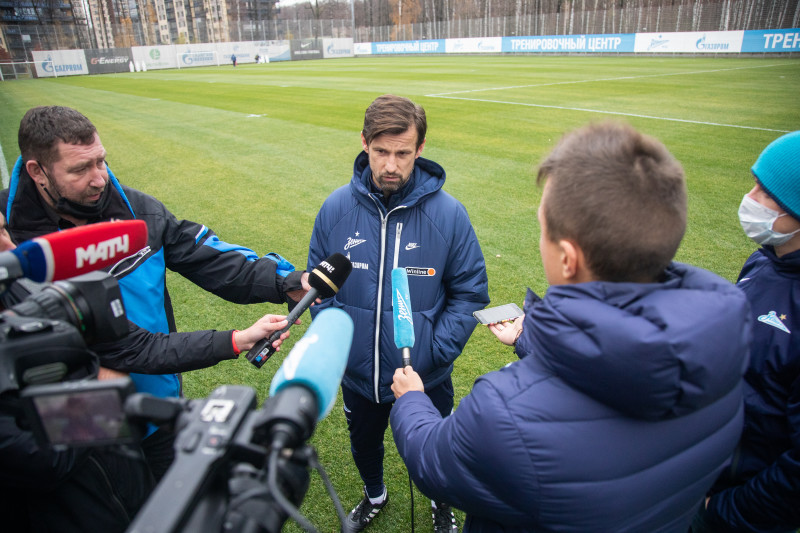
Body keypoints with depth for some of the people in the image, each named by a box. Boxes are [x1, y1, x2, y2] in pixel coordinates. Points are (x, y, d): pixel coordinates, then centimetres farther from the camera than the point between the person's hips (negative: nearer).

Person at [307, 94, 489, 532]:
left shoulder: (448, 214, -17)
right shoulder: (336, 208, -11)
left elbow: (470, 292, -10)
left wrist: (437, 351, -18)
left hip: (426, 378, -2)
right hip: (356, 373, 3)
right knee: (364, 444, 29)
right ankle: (374, 496, 63)